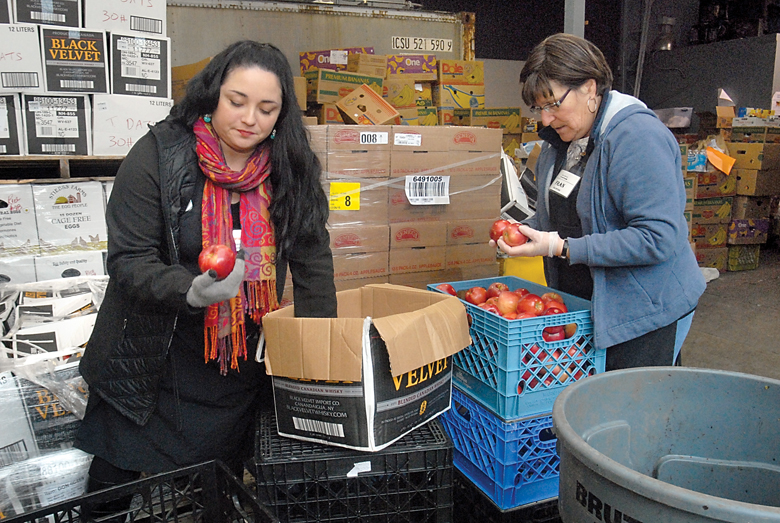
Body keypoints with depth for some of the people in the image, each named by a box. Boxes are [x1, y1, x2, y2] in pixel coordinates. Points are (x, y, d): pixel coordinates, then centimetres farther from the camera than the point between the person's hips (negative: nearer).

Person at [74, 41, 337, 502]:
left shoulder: (289, 167, -4)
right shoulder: (157, 156, -13)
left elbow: (312, 258, -3)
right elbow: (128, 262, -15)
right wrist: (193, 291, -34)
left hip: (243, 373, 3)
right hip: (152, 371, -2)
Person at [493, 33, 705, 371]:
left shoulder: (639, 138, -20)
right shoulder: (561, 137, 8)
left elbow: (658, 238, -27)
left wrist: (563, 248, -27)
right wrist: (526, 231, -2)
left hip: (644, 313, -7)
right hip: (577, 305, 8)